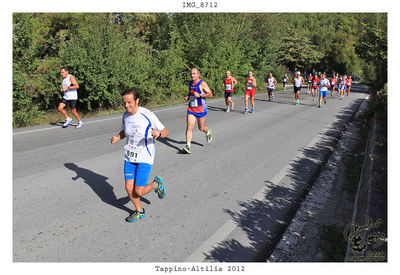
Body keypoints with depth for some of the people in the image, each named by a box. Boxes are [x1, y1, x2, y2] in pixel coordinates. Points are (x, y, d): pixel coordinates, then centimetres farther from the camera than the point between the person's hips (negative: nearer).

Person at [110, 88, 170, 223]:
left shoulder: (148, 115, -17)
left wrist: (158, 133, -34)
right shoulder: (125, 115, 1)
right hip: (129, 156, 5)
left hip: (145, 158, -5)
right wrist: (117, 138, -2)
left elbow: (166, 132, -11)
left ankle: (156, 184, 26)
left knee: (139, 191, -7)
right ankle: (139, 211, 31)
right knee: (129, 188, 4)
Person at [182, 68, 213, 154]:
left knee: (201, 128, 10)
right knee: (189, 127, -10)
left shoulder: (202, 83, -10)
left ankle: (208, 132, 46)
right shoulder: (190, 83, 10)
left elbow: (210, 94, -15)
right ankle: (188, 146, -12)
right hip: (191, 109, 5)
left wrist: (199, 95, -25)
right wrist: (187, 97, 6)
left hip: (201, 109, -4)